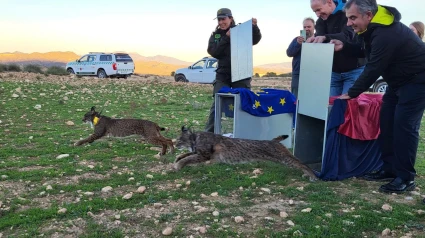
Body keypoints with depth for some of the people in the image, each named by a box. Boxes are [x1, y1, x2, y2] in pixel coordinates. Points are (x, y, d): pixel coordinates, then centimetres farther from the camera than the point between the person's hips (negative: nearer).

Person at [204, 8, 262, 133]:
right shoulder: (215, 35, 7)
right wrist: (226, 37, -14)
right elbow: (213, 52, -7)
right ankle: (209, 132, 4)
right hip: (223, 75, 1)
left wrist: (254, 26, -26)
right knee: (217, 103, -1)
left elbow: (256, 39, -8)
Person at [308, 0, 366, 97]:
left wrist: (325, 37, -46)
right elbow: (319, 41, -10)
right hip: (334, 71, 5)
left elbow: (347, 36, -28)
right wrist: (314, 41, -36)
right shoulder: (321, 21, 5)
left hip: (354, 70, -5)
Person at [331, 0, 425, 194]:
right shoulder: (373, 27, -1)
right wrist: (344, 47, -5)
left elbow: (373, 69, -28)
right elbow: (364, 50, 14)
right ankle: (389, 169, 16)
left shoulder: (386, 34, -32)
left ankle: (406, 178, -6)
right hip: (399, 81, 10)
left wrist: (351, 94, -19)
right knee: (386, 122, 8)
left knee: (404, 126, -14)